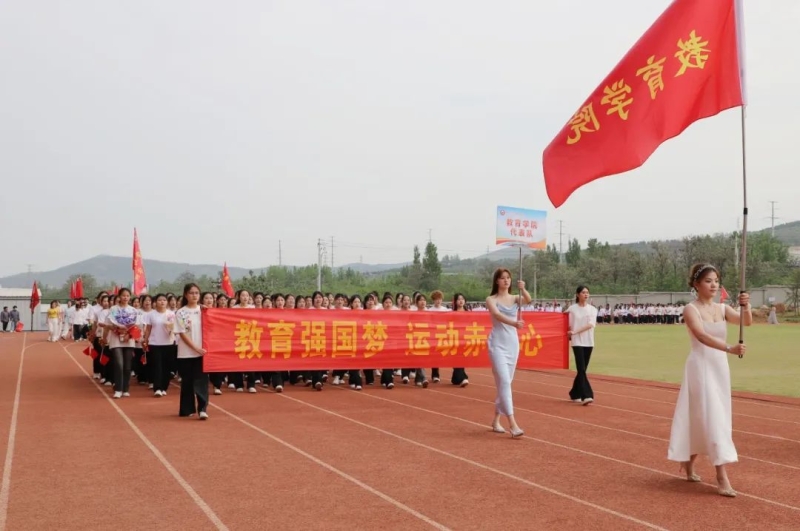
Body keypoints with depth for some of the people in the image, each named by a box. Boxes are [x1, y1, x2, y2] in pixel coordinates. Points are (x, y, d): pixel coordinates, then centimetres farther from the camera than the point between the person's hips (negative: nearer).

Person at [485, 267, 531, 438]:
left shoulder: (515, 298, 9)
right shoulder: (491, 300, -3)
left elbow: (528, 300, -13)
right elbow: (498, 315, -23)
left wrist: (522, 289, -34)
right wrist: (514, 323, -41)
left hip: (513, 343, 5)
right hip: (497, 344, -5)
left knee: (505, 383, 11)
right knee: (504, 382, -15)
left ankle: (496, 421, 24)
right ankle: (512, 424, -19)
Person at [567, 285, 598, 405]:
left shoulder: (592, 309, 5)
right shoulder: (572, 309, 0)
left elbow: (591, 324, -10)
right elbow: (570, 326, 5)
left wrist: (575, 332, -16)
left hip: (589, 342, 3)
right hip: (577, 342, -3)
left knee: (582, 369, 8)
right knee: (581, 369, -11)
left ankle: (575, 394, 22)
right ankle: (586, 395, -15)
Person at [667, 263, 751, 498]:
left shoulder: (722, 309, 8)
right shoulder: (691, 309, -10)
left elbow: (746, 322, -8)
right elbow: (702, 336, -26)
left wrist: (746, 306, -28)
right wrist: (730, 348, -39)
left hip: (720, 367, 6)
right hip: (701, 367, -6)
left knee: (700, 420, 13)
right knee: (712, 419, -10)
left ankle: (689, 467, 30)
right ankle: (722, 479, -10)